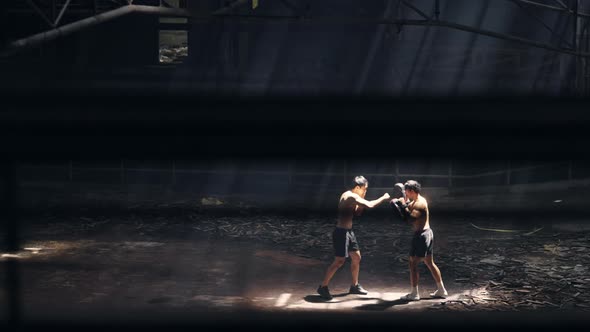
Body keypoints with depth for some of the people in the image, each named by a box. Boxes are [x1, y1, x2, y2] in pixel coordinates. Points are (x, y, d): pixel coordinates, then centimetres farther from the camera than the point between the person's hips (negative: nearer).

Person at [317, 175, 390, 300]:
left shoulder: (349, 195, 11)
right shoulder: (352, 196, -19)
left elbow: (357, 213, 18)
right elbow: (369, 205, -29)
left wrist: (361, 204, 1)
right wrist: (383, 198, -16)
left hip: (348, 231, 10)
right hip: (341, 232, -10)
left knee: (356, 257, 15)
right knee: (339, 261, -9)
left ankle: (354, 286, 27)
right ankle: (323, 287, -2)